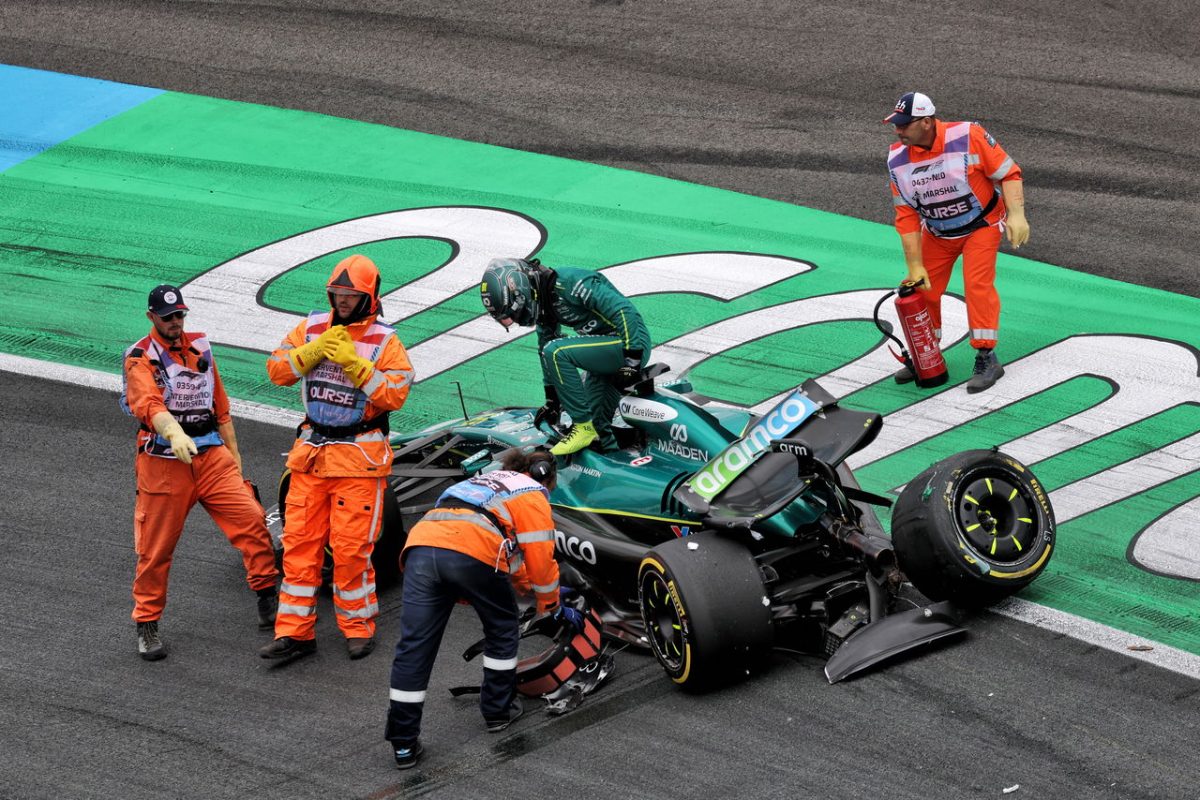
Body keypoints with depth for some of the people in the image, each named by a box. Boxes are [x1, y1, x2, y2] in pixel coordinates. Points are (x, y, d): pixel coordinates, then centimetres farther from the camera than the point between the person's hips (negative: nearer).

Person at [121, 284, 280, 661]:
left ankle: (267, 595, 3)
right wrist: (174, 434, -42)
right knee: (156, 548, 2)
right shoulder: (141, 357, -4)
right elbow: (149, 404, -24)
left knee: (251, 519, -11)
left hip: (212, 456, 4)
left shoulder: (200, 346, 14)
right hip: (164, 461, -4)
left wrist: (233, 455, 20)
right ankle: (147, 625, 15)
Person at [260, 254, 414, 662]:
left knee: (351, 547, -3)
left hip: (359, 457, -4)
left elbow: (395, 395, -15)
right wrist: (314, 351, -12)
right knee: (299, 541, 4)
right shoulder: (312, 327, 8)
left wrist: (353, 362, -20)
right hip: (310, 454, 4)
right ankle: (294, 631, 10)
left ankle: (358, 627, 14)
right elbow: (277, 369, 2)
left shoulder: (384, 341, -5)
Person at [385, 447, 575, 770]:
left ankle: (403, 743, 2)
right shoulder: (533, 494, 22)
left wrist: (528, 584, 59)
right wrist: (553, 607, 33)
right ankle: (498, 710, 30)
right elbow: (540, 559, 18)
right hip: (472, 553, -5)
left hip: (421, 544, 5)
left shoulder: (485, 481, 43)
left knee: (414, 646, 3)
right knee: (502, 629, 22)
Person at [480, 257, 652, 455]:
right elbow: (545, 346, 20)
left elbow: (623, 309, -26)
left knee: (556, 352, -24)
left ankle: (583, 425, -17)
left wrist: (632, 359, -26)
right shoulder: (543, 303, 7)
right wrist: (552, 400, 20)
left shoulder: (568, 282, -22)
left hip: (631, 343, -10)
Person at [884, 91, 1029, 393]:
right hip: (937, 233, 4)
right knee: (924, 289, 3)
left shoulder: (968, 137, -26)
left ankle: (987, 359, -8)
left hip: (981, 225, -4)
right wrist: (914, 265, -12)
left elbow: (1009, 173, -18)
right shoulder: (898, 159, -13)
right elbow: (907, 217, -9)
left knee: (977, 283, -16)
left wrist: (1016, 214, -29)